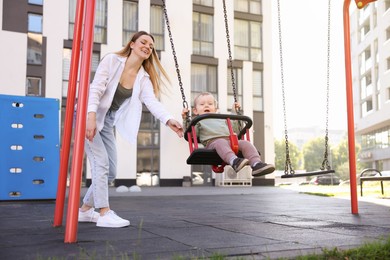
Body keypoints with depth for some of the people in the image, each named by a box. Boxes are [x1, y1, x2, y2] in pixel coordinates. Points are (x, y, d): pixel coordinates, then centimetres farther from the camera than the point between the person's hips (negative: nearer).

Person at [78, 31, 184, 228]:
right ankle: (104, 214, -11)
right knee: (101, 162, -17)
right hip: (88, 116, -6)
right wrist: (91, 116, -35)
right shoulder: (112, 60, -12)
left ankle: (85, 209, 22)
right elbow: (95, 88, -21)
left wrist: (168, 120, -36)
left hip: (107, 123, 7)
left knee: (110, 171, 6)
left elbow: (152, 102, -18)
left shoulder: (143, 78, 0)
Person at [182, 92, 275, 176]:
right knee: (221, 143, -40)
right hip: (213, 141, -5)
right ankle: (235, 161, -66)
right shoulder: (198, 121, 24)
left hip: (230, 140, 6)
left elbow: (232, 124, 49)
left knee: (245, 143, -21)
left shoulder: (221, 119, 40)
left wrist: (234, 111, 50)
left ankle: (256, 164, -41)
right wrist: (185, 119, 0)